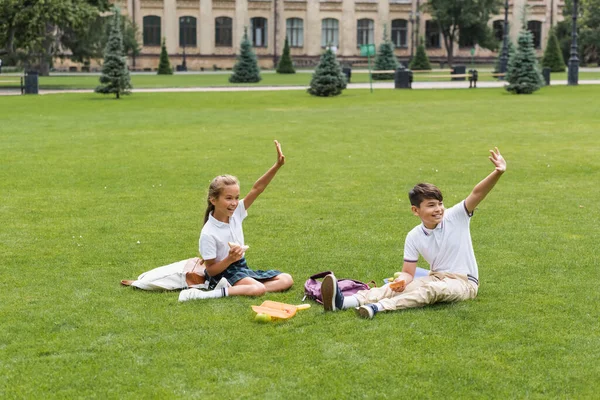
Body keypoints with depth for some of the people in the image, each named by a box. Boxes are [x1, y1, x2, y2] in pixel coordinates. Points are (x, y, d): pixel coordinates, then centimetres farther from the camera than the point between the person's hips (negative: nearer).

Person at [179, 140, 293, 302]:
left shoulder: (236, 213, -3)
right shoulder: (208, 234, -20)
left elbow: (256, 189, -10)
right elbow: (210, 270, -15)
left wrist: (277, 166, -20)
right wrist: (230, 259, -32)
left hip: (242, 267, 9)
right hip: (223, 273, -9)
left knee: (287, 280, -3)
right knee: (258, 289, -33)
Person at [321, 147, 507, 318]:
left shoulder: (456, 217, -9)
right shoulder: (414, 237, 0)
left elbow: (477, 193, -23)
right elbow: (408, 272, 0)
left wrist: (497, 173, -40)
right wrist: (402, 279, -25)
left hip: (463, 283, -3)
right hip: (436, 278, 3)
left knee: (432, 288, -35)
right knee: (397, 287, -21)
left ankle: (379, 307, -55)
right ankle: (343, 302, -42)